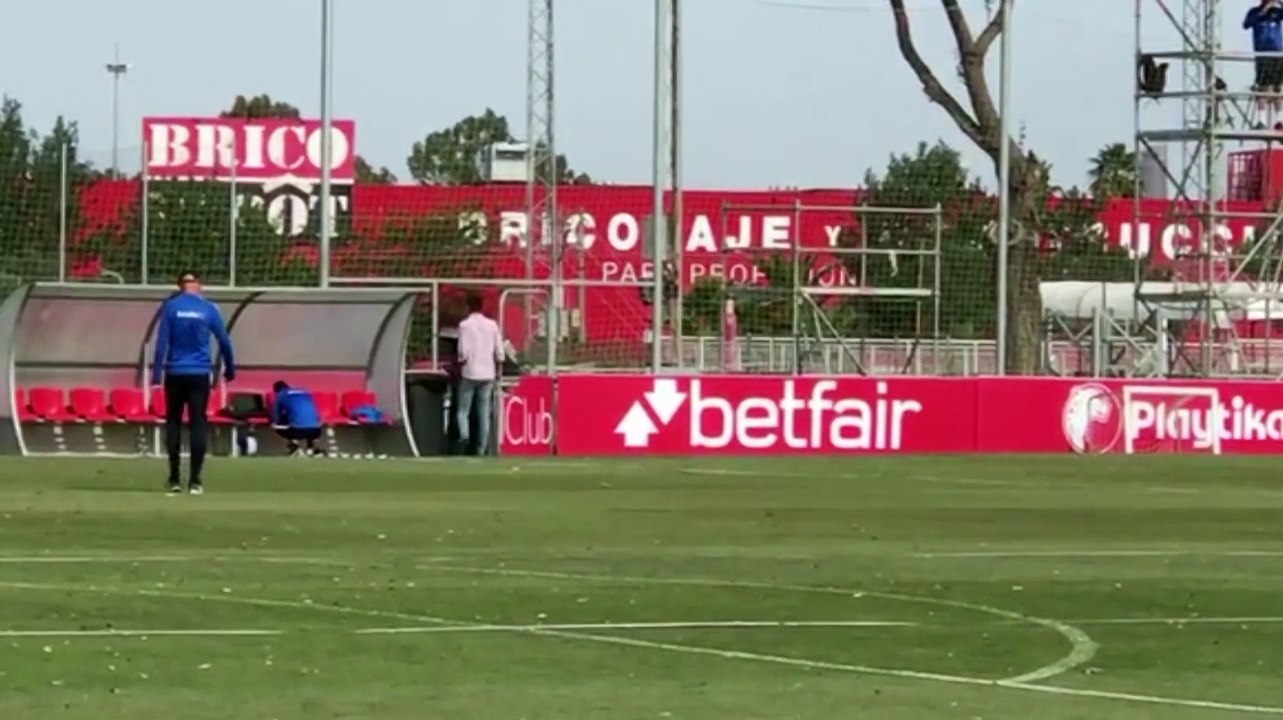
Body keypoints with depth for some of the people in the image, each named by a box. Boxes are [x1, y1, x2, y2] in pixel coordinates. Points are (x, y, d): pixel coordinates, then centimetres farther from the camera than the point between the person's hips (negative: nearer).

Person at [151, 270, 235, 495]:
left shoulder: (171, 307, 0)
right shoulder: (208, 309, 1)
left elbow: (162, 341, -5)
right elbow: (224, 341, 6)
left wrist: (156, 373, -5)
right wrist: (230, 369, 20)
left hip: (175, 374, 0)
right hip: (199, 375, 0)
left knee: (173, 424, 7)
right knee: (198, 424, 1)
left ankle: (174, 480, 5)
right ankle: (195, 481, -4)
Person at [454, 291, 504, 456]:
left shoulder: (465, 325, -8)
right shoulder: (492, 325, 4)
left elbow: (463, 352, -14)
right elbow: (499, 353, 4)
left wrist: (460, 368, 1)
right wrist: (497, 372, 16)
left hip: (470, 374, -3)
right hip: (487, 374, 3)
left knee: (463, 411, 4)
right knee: (484, 414, 7)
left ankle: (464, 435, -22)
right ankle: (482, 449, 4)